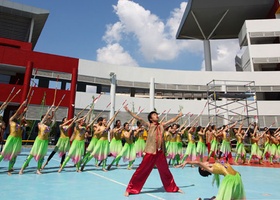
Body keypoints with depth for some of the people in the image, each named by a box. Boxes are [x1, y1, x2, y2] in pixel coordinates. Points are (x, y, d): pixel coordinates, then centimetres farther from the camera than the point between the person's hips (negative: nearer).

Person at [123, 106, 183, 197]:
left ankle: (173, 188, 37)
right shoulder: (149, 125, -2)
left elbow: (172, 120, 19)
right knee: (141, 171, -2)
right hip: (150, 152, -4)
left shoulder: (162, 125, 9)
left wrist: (179, 115, 21)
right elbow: (139, 119, -13)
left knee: (165, 171, 19)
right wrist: (129, 111, -20)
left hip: (160, 152, 4)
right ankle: (130, 189, 9)